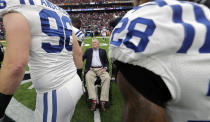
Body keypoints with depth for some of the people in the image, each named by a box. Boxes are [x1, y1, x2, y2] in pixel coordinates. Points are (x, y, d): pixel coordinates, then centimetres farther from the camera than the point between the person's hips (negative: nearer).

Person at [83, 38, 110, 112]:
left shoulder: (103, 51, 20)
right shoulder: (88, 51, 22)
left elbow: (107, 62, 16)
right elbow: (82, 58, 10)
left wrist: (105, 68, -3)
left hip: (101, 69, 0)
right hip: (91, 69, 0)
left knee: (107, 78, -31)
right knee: (88, 78, -34)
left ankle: (103, 101, -30)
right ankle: (94, 100, -35)